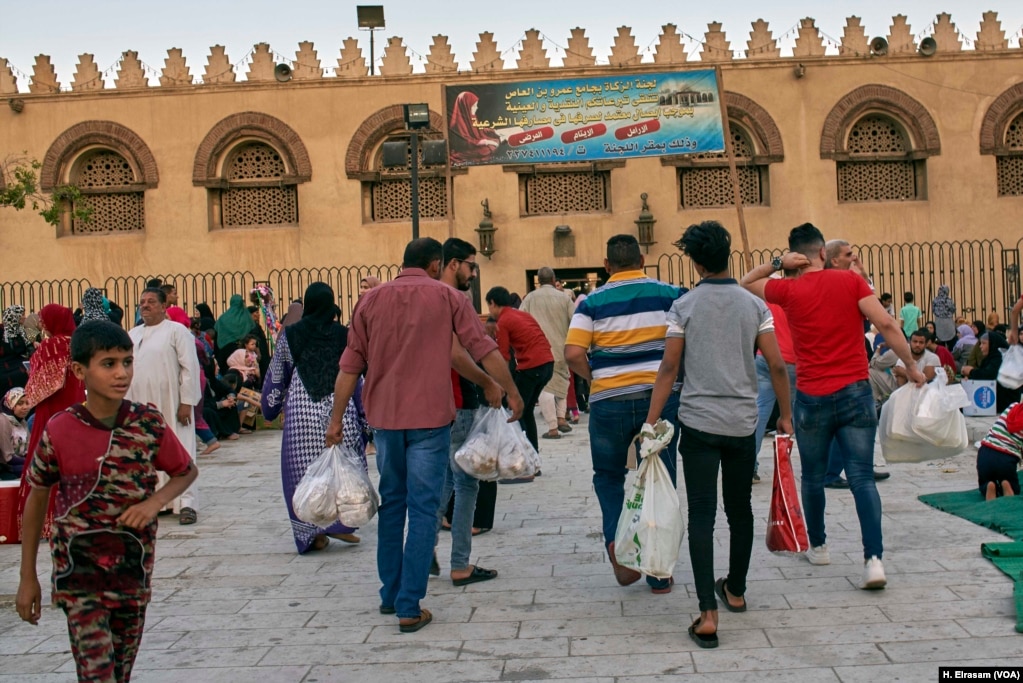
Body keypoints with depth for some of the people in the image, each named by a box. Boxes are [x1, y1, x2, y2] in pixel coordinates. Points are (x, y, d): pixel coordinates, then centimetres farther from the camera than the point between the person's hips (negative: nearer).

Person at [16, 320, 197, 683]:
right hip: (79, 576, -2)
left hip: (134, 571, 2)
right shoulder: (59, 432, -11)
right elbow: (36, 500, 2)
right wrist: (28, 578, 6)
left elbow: (187, 471, 9)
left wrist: (155, 502, -12)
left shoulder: (149, 425, -7)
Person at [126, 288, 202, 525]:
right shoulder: (133, 334, 15)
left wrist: (186, 402, -14)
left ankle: (186, 503, -2)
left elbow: (190, 367, -8)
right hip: (140, 405, 6)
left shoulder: (177, 331, -3)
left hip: (170, 405, -6)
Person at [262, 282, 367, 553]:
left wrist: (270, 406, 28)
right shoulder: (344, 335, 1)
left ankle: (313, 533, 10)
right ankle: (340, 523, 8)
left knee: (304, 470, 8)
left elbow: (276, 377, 11)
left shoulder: (290, 335, 3)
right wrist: (365, 419, 10)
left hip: (301, 413, 0)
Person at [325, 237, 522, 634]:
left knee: (392, 502, 17)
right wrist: (512, 393, 10)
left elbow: (350, 365, 5)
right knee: (422, 508, 1)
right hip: (430, 416, -3)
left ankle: (390, 594, 25)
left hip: (384, 416, 4)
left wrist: (336, 418, 10)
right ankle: (409, 607, 0)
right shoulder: (446, 297, -1)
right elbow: (484, 350, -2)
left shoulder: (372, 299, 7)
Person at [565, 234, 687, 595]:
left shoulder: (593, 301, -1)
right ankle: (659, 575, 15)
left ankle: (615, 537, -3)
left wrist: (595, 377, 6)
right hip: (662, 396, 1)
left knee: (609, 476, 21)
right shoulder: (670, 295, 3)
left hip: (610, 400, 0)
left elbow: (573, 353, -11)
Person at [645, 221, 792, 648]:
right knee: (739, 508, 18)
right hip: (744, 423, 3)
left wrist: (651, 422, -4)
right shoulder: (754, 305, 2)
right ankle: (736, 590, 34)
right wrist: (785, 416, 9)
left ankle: (708, 613, -11)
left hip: (698, 423, -2)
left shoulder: (684, 306, -3)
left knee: (701, 515, -3)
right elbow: (776, 364, -1)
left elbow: (669, 368, -7)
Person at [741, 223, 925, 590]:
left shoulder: (788, 290, -1)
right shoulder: (851, 280, 0)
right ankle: (874, 558, -12)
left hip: (812, 398, 0)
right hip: (855, 393, 0)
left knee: (813, 478, 17)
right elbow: (886, 324, -8)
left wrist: (777, 263, 1)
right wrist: (911, 367, 0)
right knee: (862, 478, -1)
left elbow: (746, 283, 17)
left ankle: (818, 547, 30)